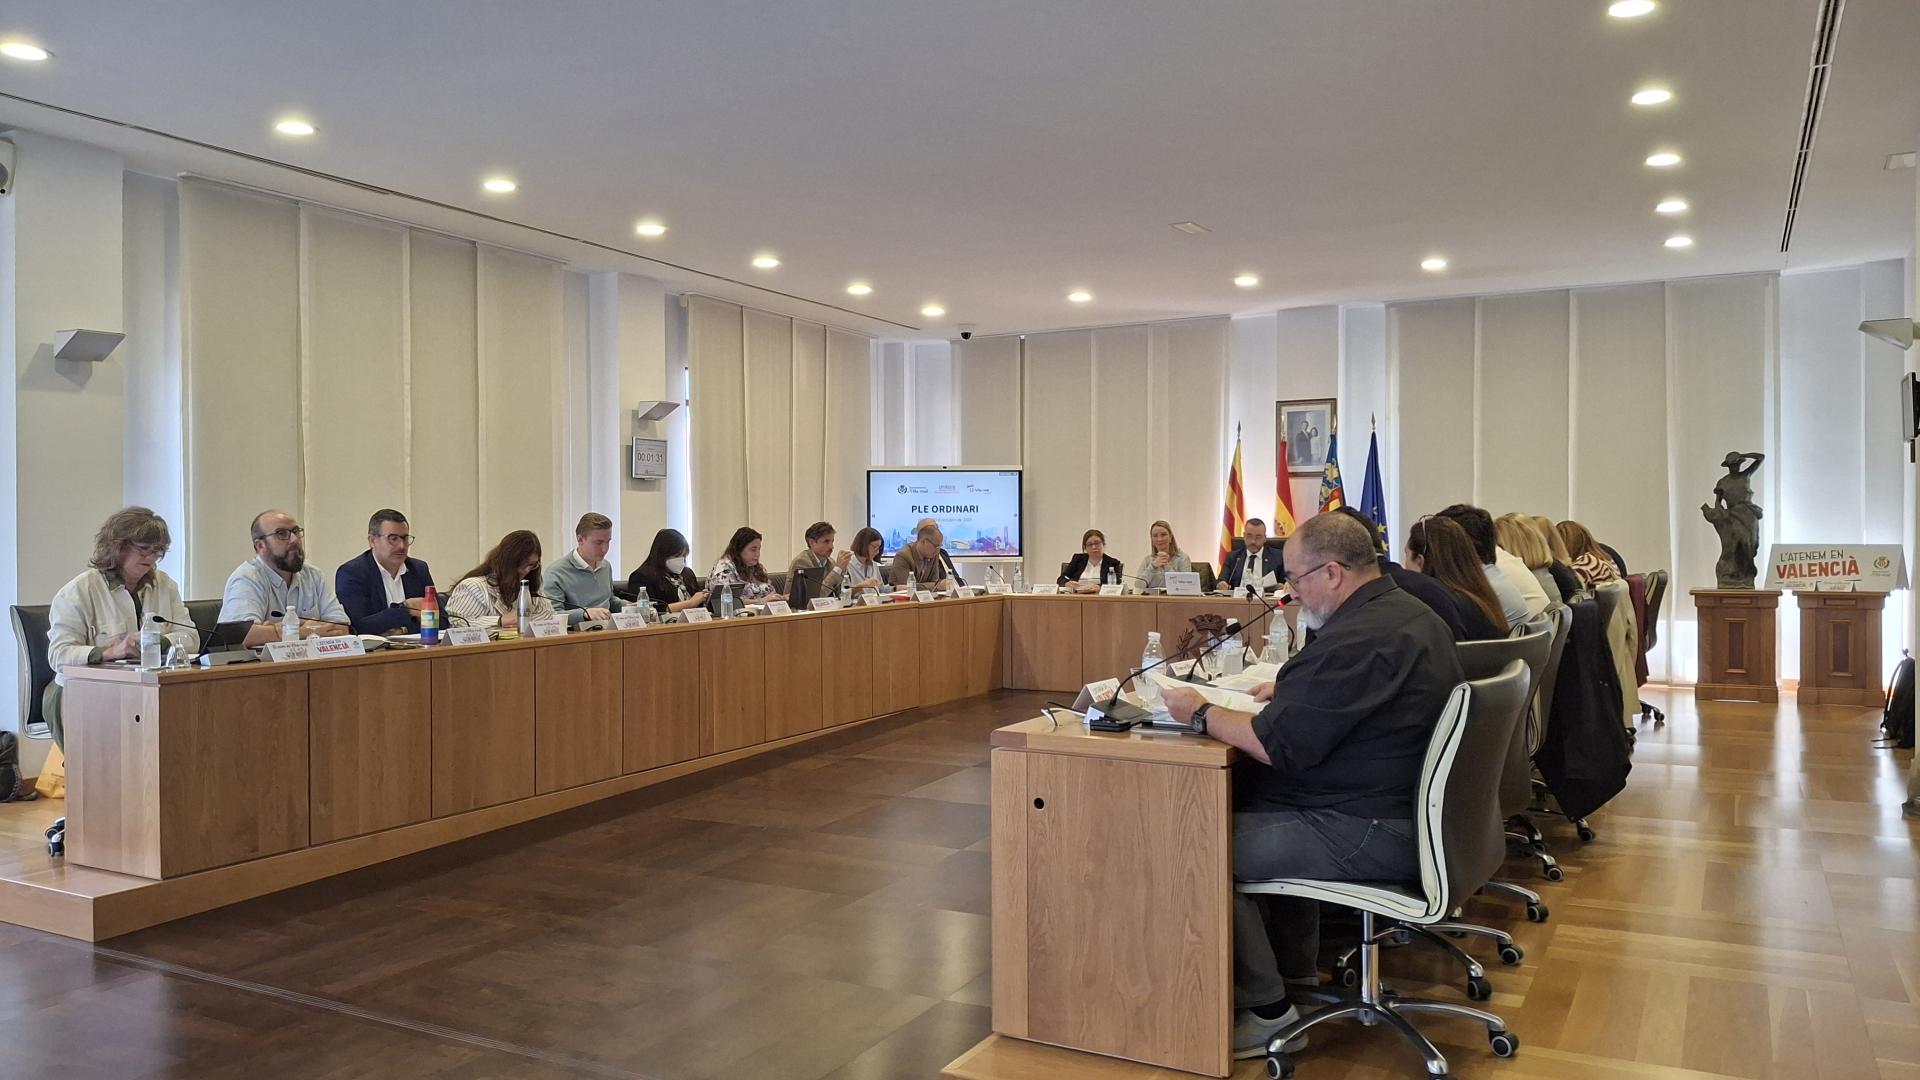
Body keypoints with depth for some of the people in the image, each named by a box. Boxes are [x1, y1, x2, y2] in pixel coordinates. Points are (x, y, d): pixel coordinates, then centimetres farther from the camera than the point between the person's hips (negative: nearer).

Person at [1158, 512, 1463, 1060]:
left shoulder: (1356, 640, -25)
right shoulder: (1410, 614, 9)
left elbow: (1277, 746, -24)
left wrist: (1201, 713, -10)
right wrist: (1292, 692, 11)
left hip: (1375, 835, -11)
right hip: (1412, 807, 11)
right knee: (1253, 800, 23)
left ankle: (1268, 1010, 3)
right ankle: (1292, 972, 28)